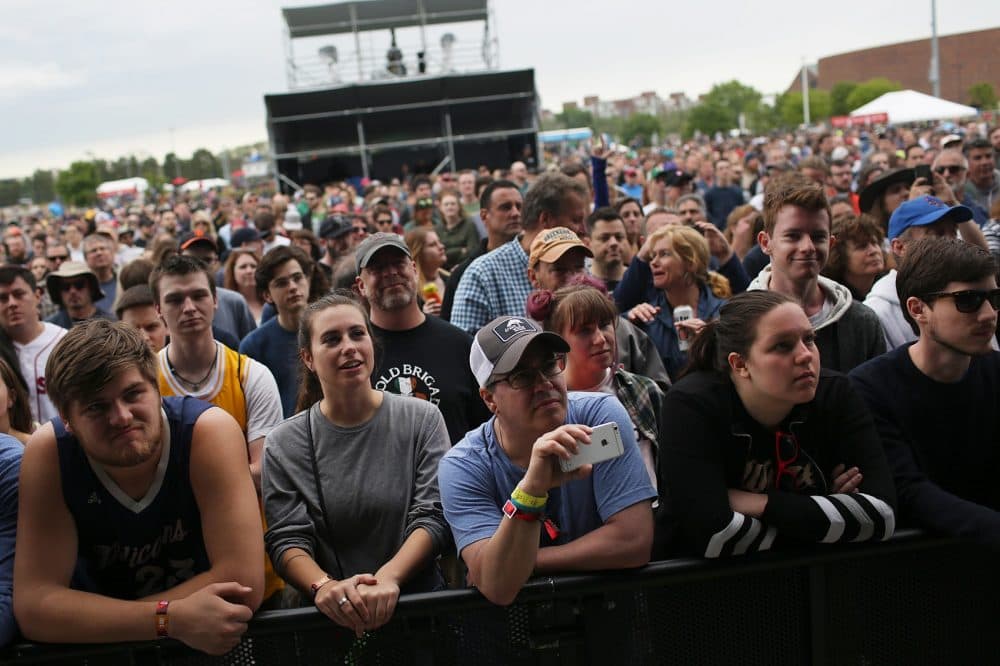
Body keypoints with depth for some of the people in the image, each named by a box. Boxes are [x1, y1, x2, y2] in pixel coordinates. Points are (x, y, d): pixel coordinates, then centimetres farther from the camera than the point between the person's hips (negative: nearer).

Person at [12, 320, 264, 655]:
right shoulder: (48, 453, -15)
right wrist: (172, 617, -29)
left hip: (215, 640, -1)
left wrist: (89, 619, -19)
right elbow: (34, 603, -17)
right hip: (104, 649, 1)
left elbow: (243, 582, -25)